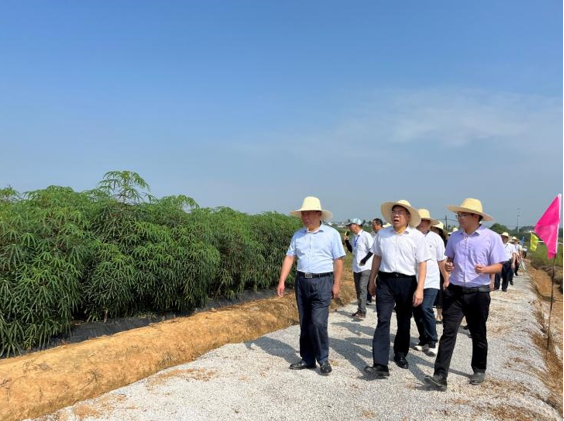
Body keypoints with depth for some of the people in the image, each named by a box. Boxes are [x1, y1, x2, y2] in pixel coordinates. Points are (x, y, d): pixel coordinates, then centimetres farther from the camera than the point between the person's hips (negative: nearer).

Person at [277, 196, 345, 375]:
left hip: (322, 282, -4)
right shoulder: (297, 235, 8)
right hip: (302, 281, 5)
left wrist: (336, 284, -6)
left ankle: (323, 359, 7)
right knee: (304, 323, 10)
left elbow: (338, 260, -3)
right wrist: (281, 281, -1)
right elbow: (289, 258, 6)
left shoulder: (331, 233, -3)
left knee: (318, 322, -11)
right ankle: (307, 359, 22)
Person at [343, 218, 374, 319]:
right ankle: (360, 310, 21)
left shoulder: (366, 235, -13)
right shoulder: (355, 237, 13)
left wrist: (365, 259, -17)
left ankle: (362, 311, -14)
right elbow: (352, 250, 23)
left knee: (362, 288, -14)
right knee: (358, 289, 12)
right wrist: (347, 241, 9)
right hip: (356, 267, 9)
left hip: (365, 267, -9)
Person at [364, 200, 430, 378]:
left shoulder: (417, 236, -5)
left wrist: (419, 289, -12)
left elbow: (422, 264, -6)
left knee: (404, 322, 14)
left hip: (407, 282, -1)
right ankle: (380, 364, -9)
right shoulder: (382, 234, 3)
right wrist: (371, 281, 15)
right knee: (383, 321, -7)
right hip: (385, 281, 1)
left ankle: (400, 355, 35)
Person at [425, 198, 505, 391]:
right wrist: (448, 265, -7)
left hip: (478, 293, -2)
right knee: (448, 332, -4)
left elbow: (498, 266, -6)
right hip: (454, 291, 3)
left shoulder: (492, 237, -8)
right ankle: (440, 376, -6)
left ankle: (479, 370, 35)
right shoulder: (455, 236, 5)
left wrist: (485, 269, -27)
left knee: (478, 334, 14)